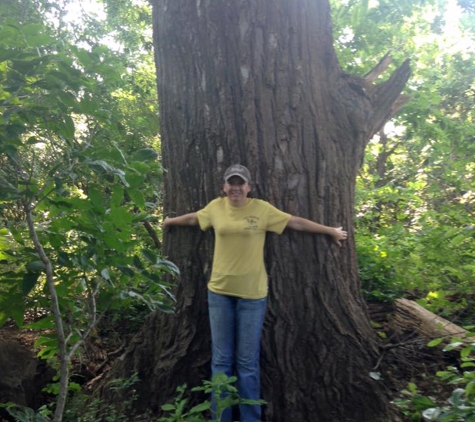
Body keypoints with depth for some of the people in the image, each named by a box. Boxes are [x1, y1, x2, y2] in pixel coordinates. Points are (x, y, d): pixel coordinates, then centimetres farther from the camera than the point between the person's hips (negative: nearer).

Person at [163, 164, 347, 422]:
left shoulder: (262, 209, -3)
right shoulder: (215, 207, 4)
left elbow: (297, 222, 3)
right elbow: (193, 218, 23)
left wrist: (332, 231, 9)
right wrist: (169, 221, 39)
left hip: (252, 294, -2)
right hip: (219, 292, 3)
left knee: (248, 363, 6)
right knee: (221, 360, 11)